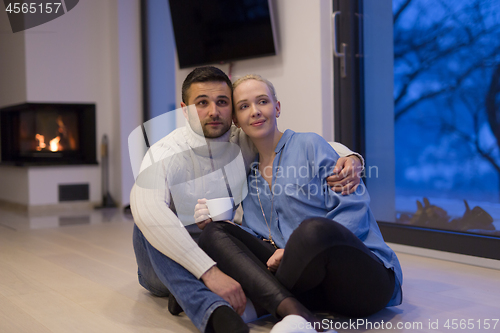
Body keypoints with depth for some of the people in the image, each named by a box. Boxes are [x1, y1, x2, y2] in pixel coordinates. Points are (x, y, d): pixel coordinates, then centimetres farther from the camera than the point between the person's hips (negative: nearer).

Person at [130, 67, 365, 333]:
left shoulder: (246, 143, -5)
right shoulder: (164, 155, -20)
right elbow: (147, 209, -41)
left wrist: (351, 158, -24)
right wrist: (209, 272, -50)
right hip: (167, 267, -4)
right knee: (149, 222, -35)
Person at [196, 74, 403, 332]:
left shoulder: (310, 145, 4)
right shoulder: (250, 177, 21)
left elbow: (354, 208, -6)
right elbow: (255, 245, 18)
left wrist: (298, 249, -17)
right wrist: (213, 224, 0)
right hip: (309, 286, 6)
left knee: (313, 229, -38)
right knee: (215, 233, -10)